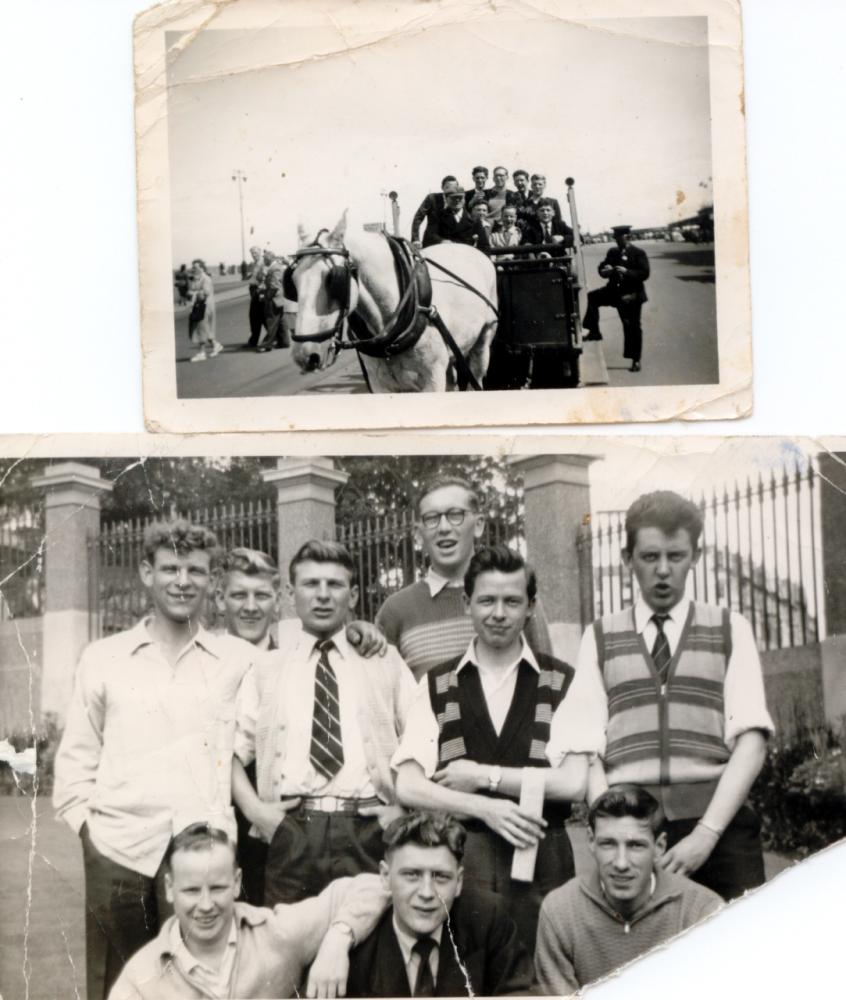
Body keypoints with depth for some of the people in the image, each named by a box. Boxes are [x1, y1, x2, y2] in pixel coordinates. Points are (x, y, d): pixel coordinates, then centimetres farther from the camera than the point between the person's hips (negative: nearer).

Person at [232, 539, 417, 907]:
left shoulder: (385, 663, 14)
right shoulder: (266, 670, 16)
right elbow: (233, 748, 11)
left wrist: (405, 809, -3)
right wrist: (253, 808, -3)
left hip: (367, 829, 0)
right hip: (291, 831, 1)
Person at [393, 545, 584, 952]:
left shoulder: (561, 683, 4)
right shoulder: (437, 685, 9)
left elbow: (575, 783, -5)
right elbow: (408, 787, 1)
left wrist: (483, 776, -4)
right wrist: (485, 808, -11)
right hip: (457, 857, 1)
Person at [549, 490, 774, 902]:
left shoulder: (730, 630, 14)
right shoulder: (600, 638, 15)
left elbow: (751, 741, 3)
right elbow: (585, 751, 6)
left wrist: (707, 833, -10)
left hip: (720, 825, 0)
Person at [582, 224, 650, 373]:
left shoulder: (638, 253, -8)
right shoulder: (613, 252, 9)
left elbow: (644, 273, -15)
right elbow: (602, 268, 12)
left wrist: (627, 272, -28)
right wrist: (605, 270, -13)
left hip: (631, 295, -5)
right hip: (615, 291, 5)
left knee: (632, 327, 0)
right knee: (592, 297, -14)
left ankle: (636, 360, 9)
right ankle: (594, 332, -7)